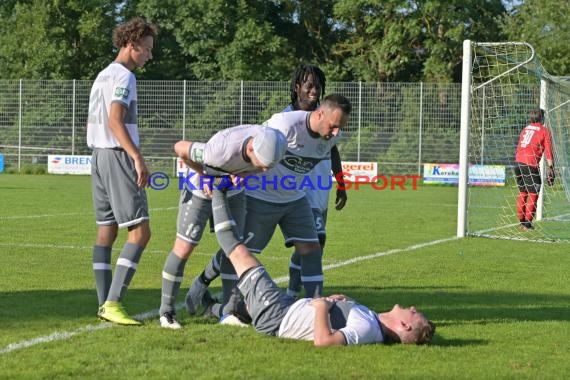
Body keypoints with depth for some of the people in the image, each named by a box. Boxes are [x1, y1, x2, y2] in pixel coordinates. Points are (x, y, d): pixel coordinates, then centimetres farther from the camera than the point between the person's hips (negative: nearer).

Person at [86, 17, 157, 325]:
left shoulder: (102, 76, 18)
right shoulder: (124, 76, -10)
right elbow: (115, 121, -21)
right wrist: (138, 158, -25)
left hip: (99, 156, 10)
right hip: (118, 156, -10)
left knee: (106, 230, 9)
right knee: (140, 231, -9)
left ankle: (104, 304, 7)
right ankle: (113, 302, -16)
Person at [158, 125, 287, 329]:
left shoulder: (275, 142, -28)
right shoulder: (222, 150, -44)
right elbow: (180, 147, -27)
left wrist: (240, 174, -22)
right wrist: (204, 174, -14)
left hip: (233, 193, 5)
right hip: (202, 190, -5)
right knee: (183, 249, -2)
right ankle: (166, 311, 10)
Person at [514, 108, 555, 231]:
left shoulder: (525, 129, 21)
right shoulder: (544, 130, 3)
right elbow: (548, 150, -3)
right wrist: (550, 167, -2)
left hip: (518, 162, 7)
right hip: (531, 164, -7)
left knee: (523, 193, 16)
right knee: (533, 194, -1)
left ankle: (521, 221, 20)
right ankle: (527, 224, -6)